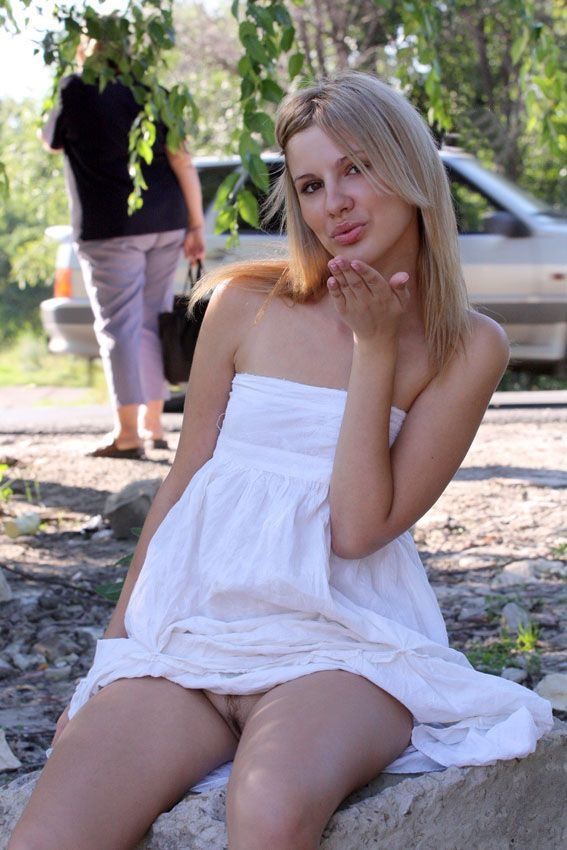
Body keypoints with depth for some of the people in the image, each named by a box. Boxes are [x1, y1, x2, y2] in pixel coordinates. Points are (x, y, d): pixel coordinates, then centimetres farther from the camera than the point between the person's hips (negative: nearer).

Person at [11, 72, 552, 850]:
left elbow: (358, 529, -4)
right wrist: (115, 641, 11)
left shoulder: (469, 348, 4)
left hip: (340, 641, -1)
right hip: (191, 627, 2)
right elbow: (183, 482, 13)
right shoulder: (248, 304, 8)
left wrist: (376, 347, -6)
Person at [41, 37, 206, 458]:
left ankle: (128, 432, -8)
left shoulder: (73, 91, -3)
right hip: (165, 221, 5)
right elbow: (183, 160, 2)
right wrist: (196, 225, 3)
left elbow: (52, 141, 13)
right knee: (153, 321, 11)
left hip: (110, 227, -5)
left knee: (118, 325, -4)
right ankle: (153, 424, 15)